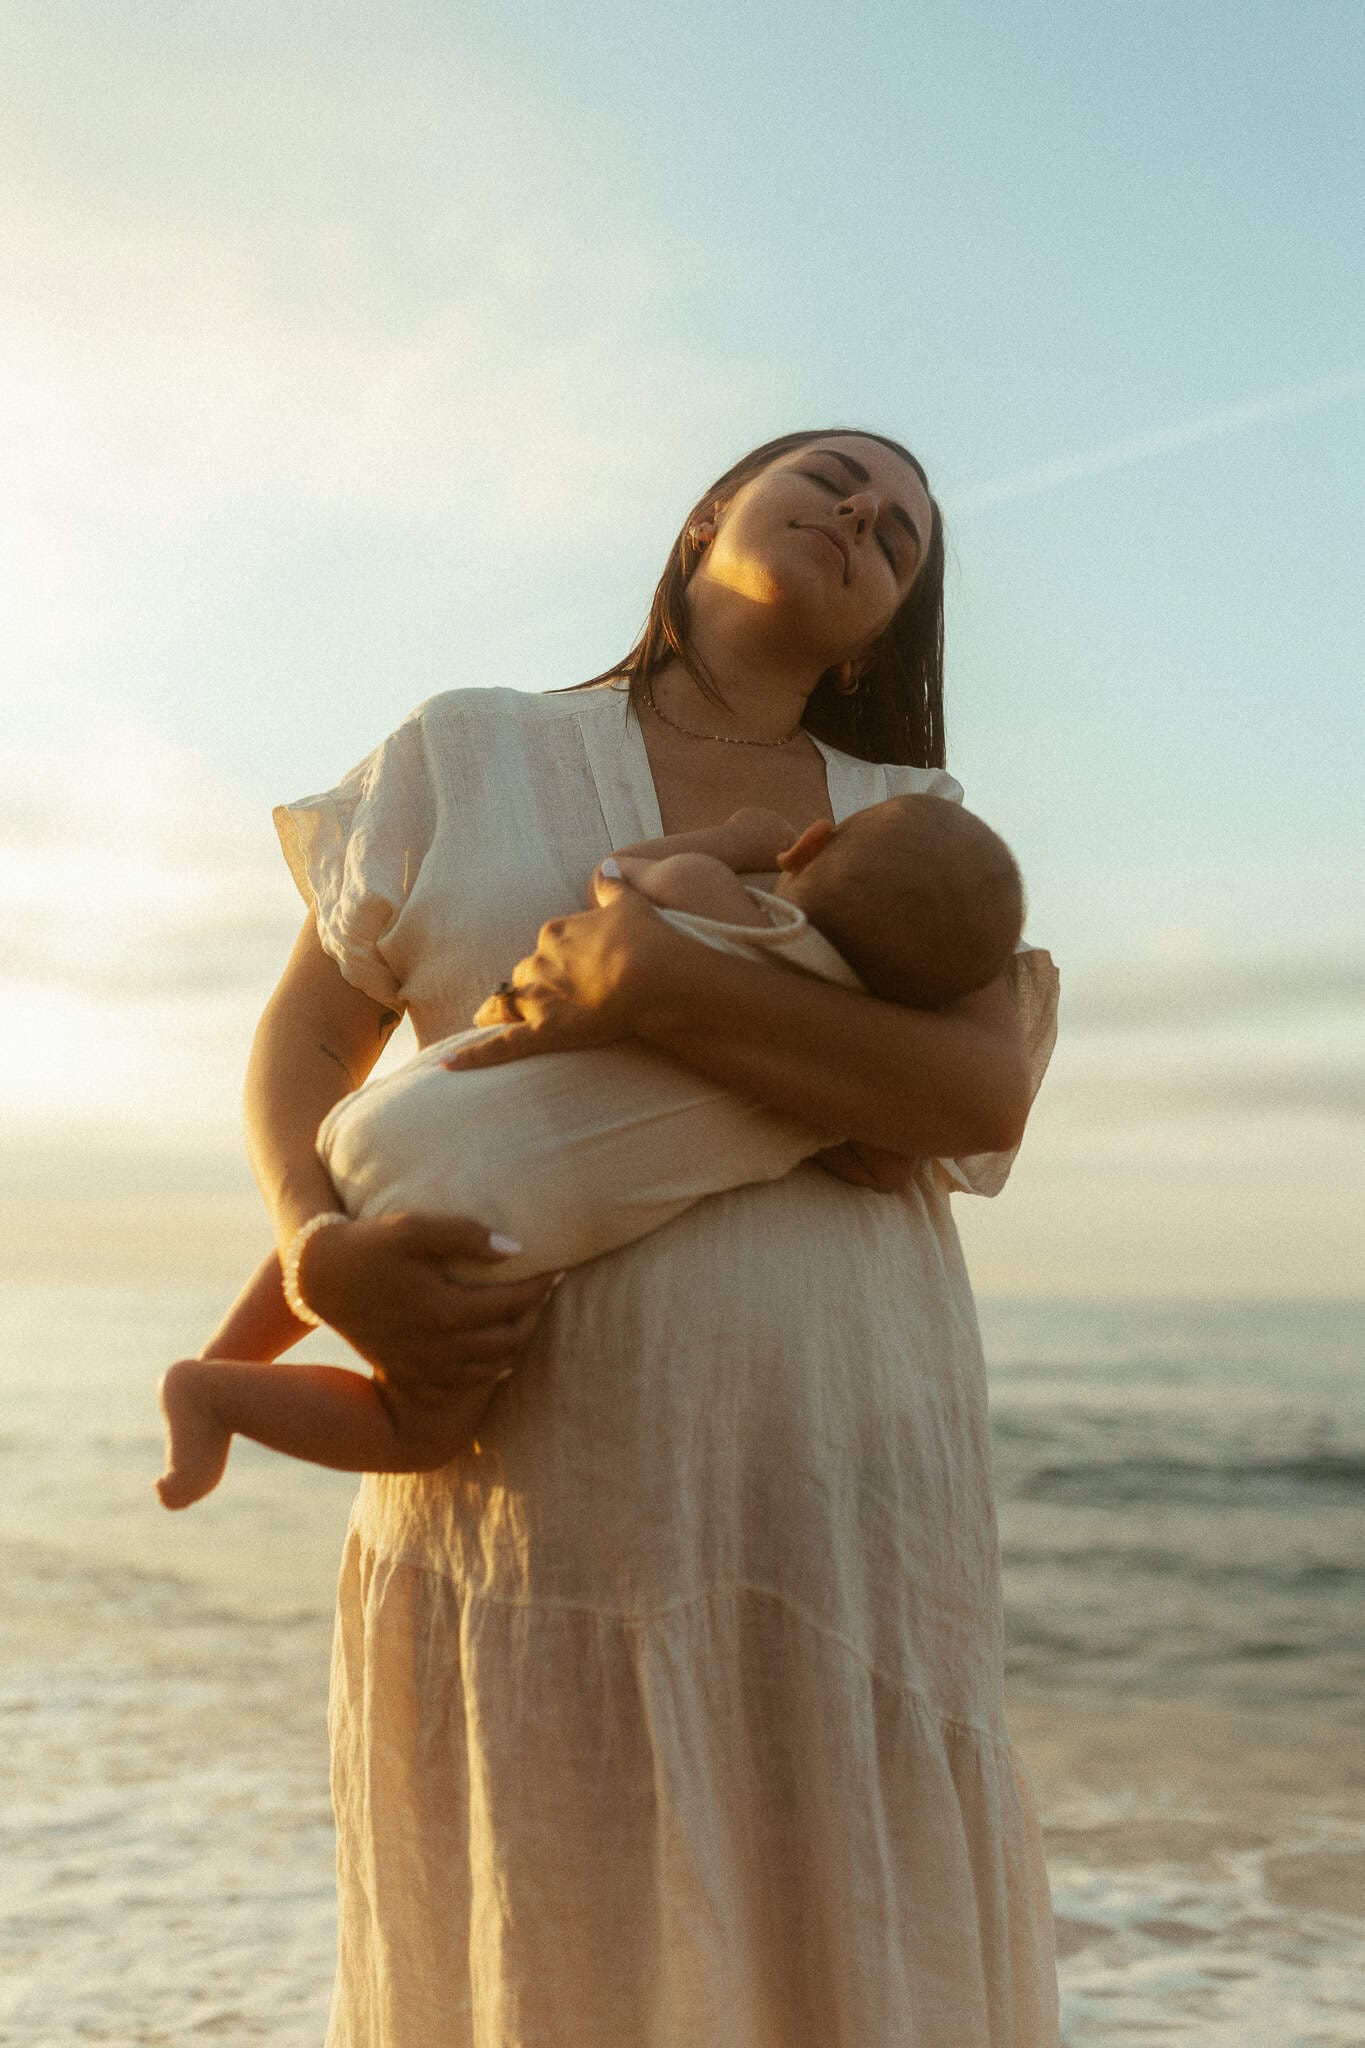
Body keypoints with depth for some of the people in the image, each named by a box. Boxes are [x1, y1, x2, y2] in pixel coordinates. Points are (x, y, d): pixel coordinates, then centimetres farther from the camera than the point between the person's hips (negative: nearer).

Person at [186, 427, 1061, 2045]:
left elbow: (987, 1091, -7)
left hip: (835, 1490, 1)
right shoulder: (466, 757, 11)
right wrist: (321, 1253, -13)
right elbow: (303, 1044, 8)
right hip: (526, 1478, -1)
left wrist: (661, 986, -17)